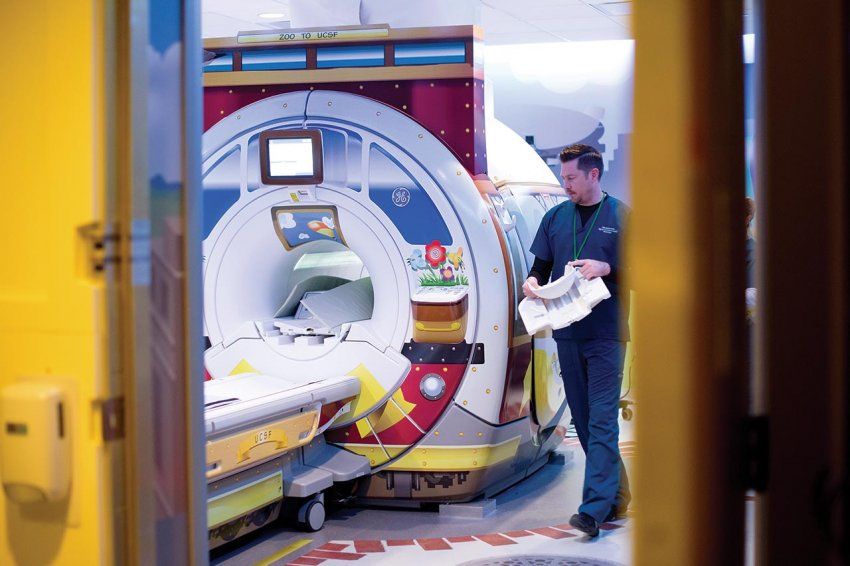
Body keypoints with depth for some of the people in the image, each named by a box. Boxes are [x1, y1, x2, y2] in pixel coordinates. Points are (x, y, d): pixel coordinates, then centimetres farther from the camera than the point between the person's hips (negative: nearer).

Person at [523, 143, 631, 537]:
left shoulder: (621, 216, 0)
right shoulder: (555, 217, 12)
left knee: (601, 420, -10)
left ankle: (594, 507, -15)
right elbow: (541, 266, 16)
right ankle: (617, 495, 21)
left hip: (607, 332, -5)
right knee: (583, 420, 9)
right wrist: (532, 282, -5)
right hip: (567, 332, 5)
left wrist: (607, 268, -17)